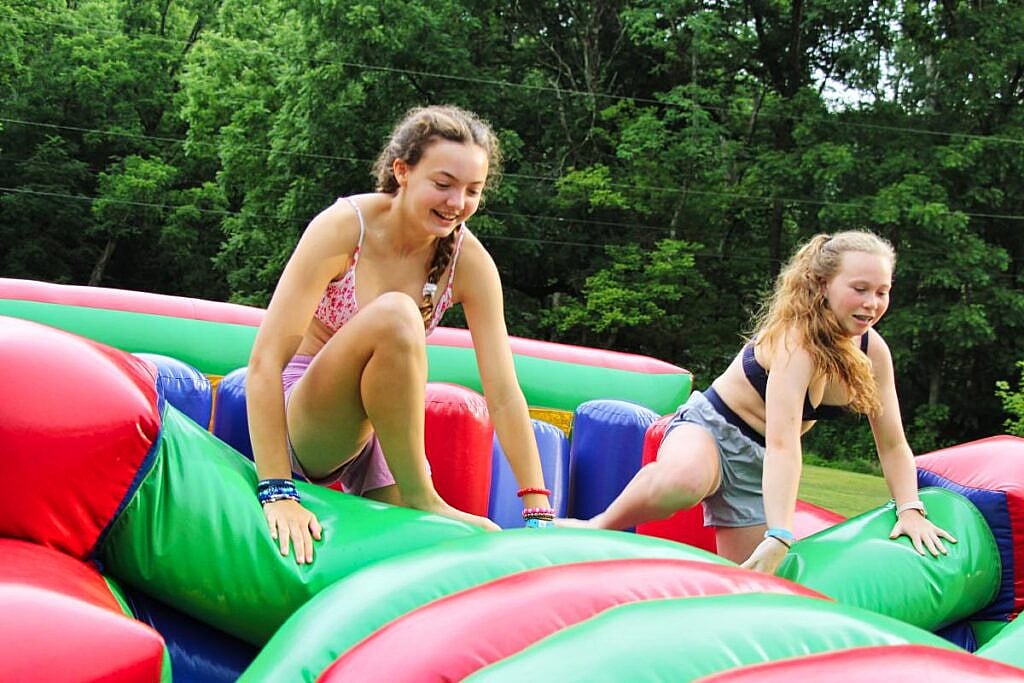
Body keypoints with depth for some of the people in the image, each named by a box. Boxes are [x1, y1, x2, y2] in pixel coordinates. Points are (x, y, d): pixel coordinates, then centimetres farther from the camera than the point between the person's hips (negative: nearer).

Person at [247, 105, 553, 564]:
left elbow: (503, 393, -12)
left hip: (380, 424, 4)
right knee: (394, 314, -32)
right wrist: (278, 491, -36)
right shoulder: (345, 227, -22)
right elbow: (265, 362, -28)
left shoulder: (469, 261, -11)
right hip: (302, 425, -4)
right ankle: (418, 497, -18)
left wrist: (539, 514, -16)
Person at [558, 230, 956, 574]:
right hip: (710, 427, -8)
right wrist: (780, 537, -45)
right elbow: (782, 442, -36)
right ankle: (600, 528, -17)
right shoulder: (796, 341, -26)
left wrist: (910, 510, -11)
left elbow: (892, 443, 3)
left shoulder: (872, 351, -4)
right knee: (686, 479, -43)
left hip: (757, 464, 8)